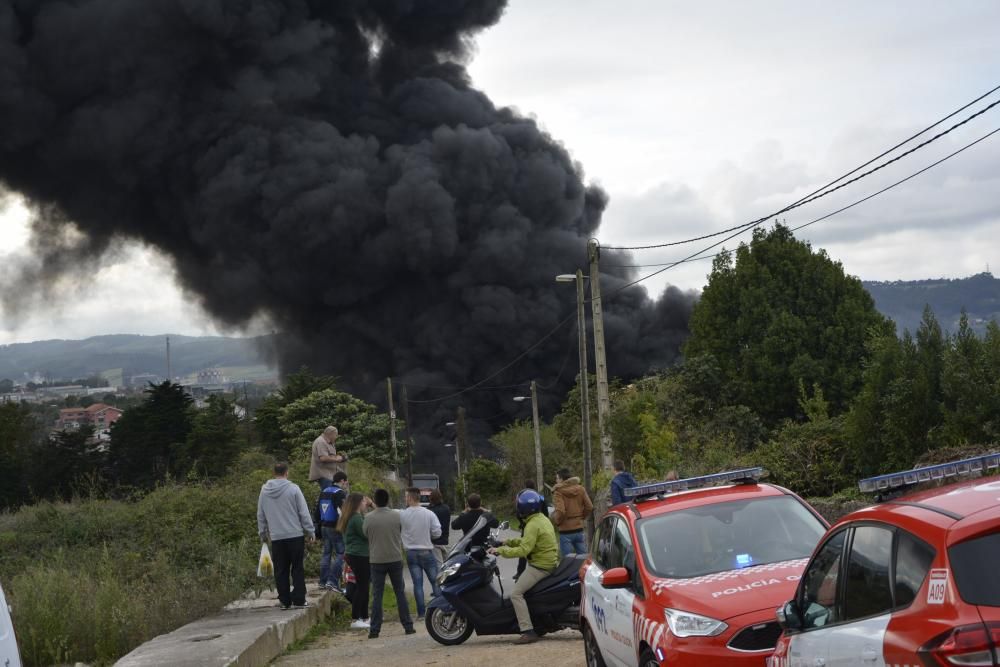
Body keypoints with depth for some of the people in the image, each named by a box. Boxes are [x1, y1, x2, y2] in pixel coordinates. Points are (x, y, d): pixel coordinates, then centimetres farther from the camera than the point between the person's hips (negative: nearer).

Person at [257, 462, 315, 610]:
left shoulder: (264, 491, 4)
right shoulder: (293, 489, -8)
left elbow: (260, 515, 13)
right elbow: (304, 513, -6)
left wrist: (263, 534, 24)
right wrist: (310, 531, 2)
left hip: (276, 537, 3)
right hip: (295, 535, -3)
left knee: (281, 571, 8)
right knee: (298, 569, 4)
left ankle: (284, 600, 9)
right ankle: (298, 600, 0)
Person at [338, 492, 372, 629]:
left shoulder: (352, 517, 15)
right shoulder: (357, 518, -17)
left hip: (353, 555, 11)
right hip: (360, 556, -11)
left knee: (363, 587, 15)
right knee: (361, 586, -6)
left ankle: (364, 618, 21)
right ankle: (355, 620, -5)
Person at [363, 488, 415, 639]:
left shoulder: (368, 517, -10)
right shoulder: (396, 516, -5)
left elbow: (365, 536, 3)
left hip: (377, 560, -1)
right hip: (395, 558, 1)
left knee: (377, 595, 3)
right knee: (400, 593, 10)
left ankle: (374, 630, 0)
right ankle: (408, 626, 11)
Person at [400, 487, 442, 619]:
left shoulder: (402, 515, -11)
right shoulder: (429, 514, -10)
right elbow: (437, 533, -8)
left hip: (411, 553, 0)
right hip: (427, 552, 0)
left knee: (417, 584, 5)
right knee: (435, 581, 10)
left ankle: (421, 612, 4)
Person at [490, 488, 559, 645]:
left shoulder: (533, 525, -18)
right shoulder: (542, 519, 13)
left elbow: (524, 550, -26)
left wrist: (501, 550, -20)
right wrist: (510, 542, 19)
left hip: (540, 566, -11)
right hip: (550, 562, 11)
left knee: (516, 593, -13)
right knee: (520, 581, 25)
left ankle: (528, 631, -20)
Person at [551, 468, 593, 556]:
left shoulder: (558, 492, -12)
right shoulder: (580, 489, 4)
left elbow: (560, 511, -22)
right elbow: (589, 507, 2)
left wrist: (556, 521, -3)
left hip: (566, 532, -5)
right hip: (579, 530, 5)